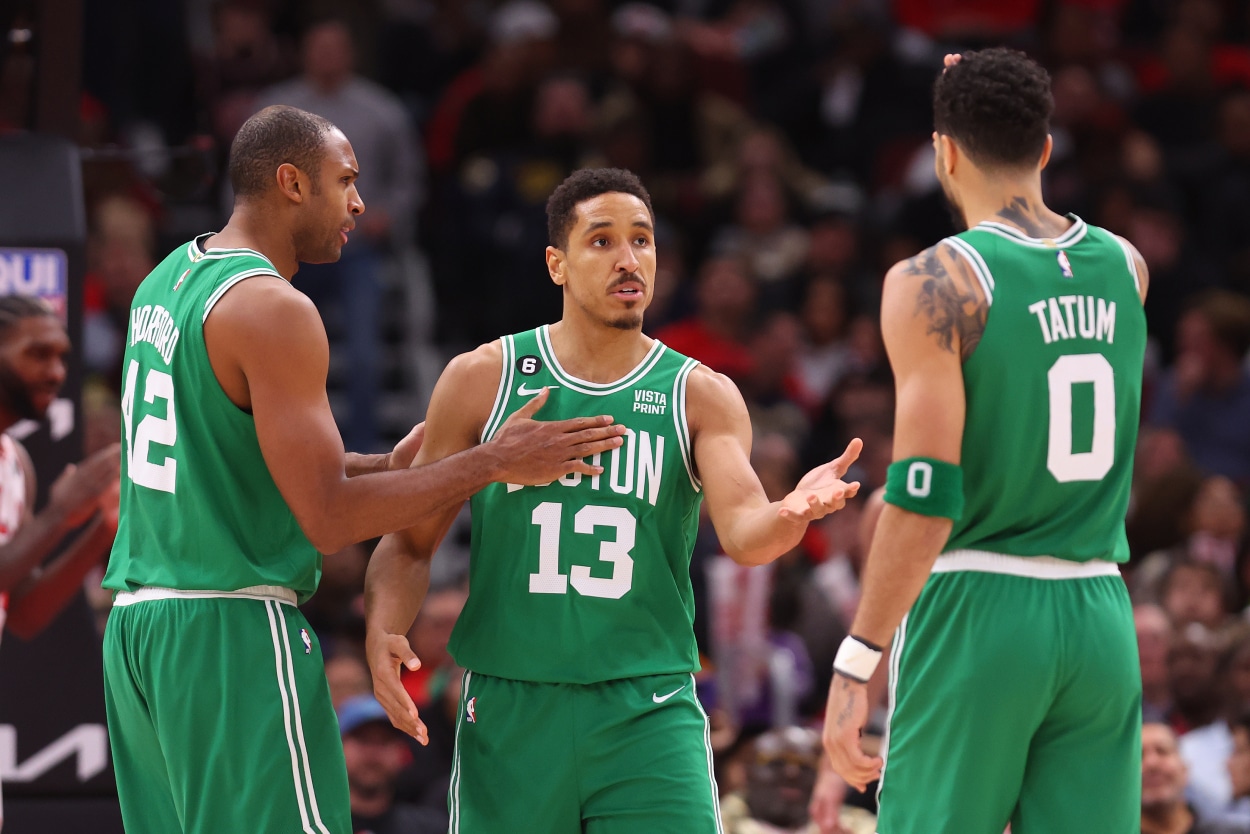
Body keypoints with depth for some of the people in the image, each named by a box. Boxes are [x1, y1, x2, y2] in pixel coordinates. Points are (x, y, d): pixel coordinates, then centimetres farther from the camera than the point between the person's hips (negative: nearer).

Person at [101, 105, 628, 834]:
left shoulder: (166, 283, 15)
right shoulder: (272, 309, -15)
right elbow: (328, 519, -18)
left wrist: (391, 467, 20)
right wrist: (491, 464, -13)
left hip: (139, 618, 9)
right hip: (235, 628, -9)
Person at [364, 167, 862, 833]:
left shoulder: (702, 397, 4)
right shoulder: (482, 380, 4)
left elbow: (743, 531, -12)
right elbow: (410, 541, 6)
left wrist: (790, 515, -35)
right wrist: (382, 632, -14)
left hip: (648, 718, 0)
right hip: (511, 707, 1)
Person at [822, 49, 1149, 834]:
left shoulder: (933, 284, -10)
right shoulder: (1125, 268, 7)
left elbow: (925, 499, -16)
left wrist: (856, 663, -14)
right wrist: (989, 109, 31)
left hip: (975, 606, -5)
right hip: (1101, 620, 5)